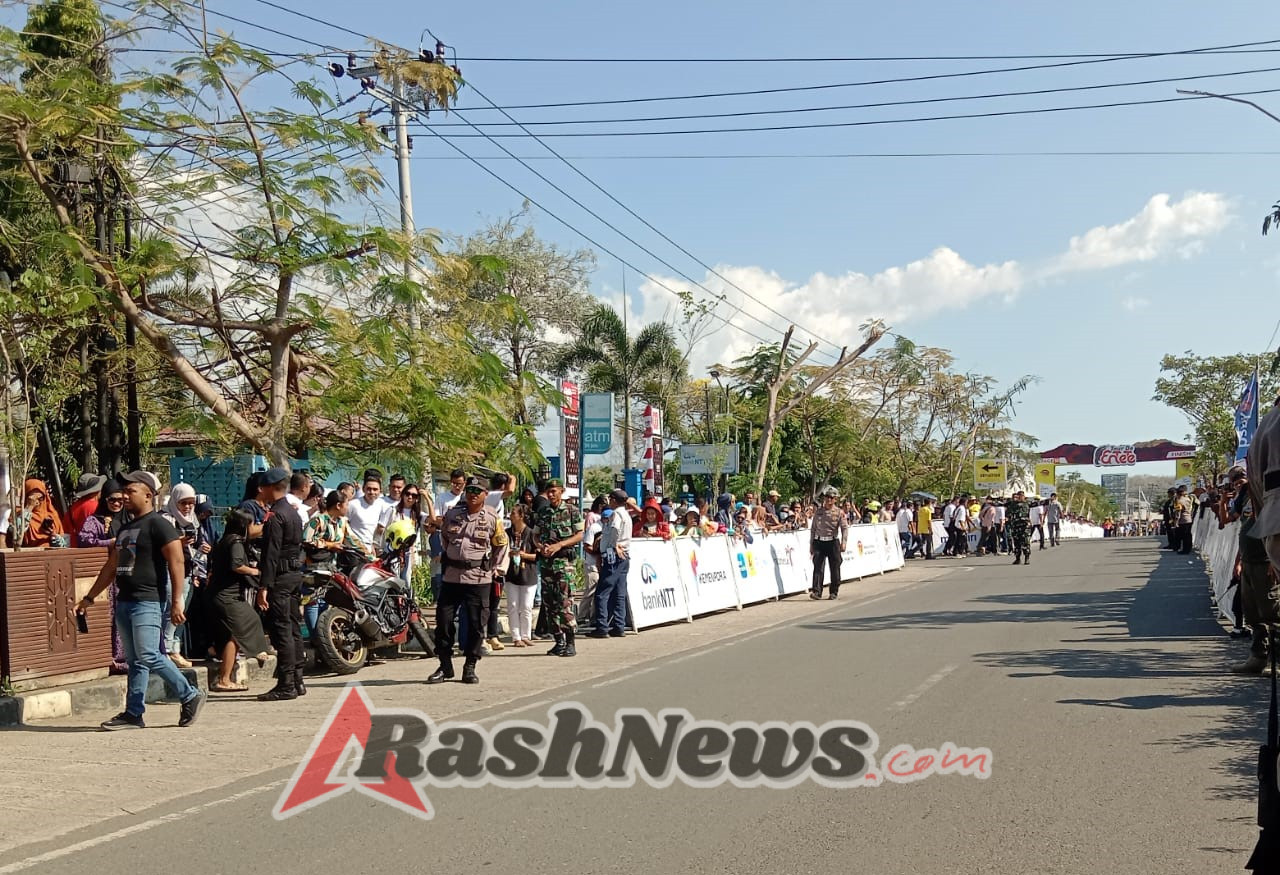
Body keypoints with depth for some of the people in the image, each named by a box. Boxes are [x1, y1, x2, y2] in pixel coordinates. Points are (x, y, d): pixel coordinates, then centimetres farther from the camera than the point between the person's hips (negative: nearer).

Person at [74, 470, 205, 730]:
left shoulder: (158, 525, -8)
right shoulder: (126, 529, 19)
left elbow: (176, 562, -15)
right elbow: (111, 566, 26)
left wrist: (176, 601, -21)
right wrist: (89, 598, 25)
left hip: (147, 601, -9)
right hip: (124, 601, 9)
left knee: (148, 656, -14)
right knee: (134, 660, 8)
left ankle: (190, 696, -2)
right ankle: (133, 714, 9)